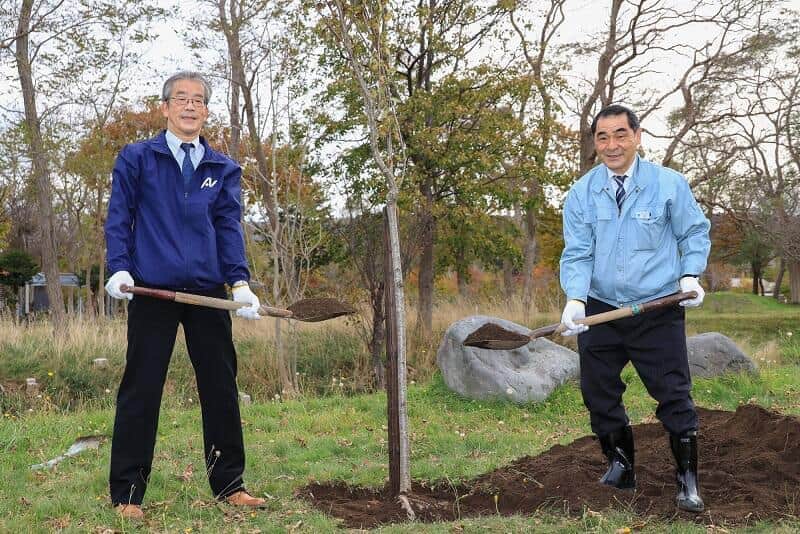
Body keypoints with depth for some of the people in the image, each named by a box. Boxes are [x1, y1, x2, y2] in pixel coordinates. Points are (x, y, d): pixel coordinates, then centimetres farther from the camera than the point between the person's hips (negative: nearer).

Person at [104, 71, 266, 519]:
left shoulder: (224, 169, 11)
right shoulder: (136, 158, 6)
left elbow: (229, 227, 2)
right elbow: (119, 218, 2)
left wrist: (240, 282, -11)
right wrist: (119, 268, -13)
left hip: (208, 294, 3)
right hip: (152, 292, -2)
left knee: (221, 388, 8)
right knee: (141, 390, 2)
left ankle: (229, 484, 20)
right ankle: (127, 493, 12)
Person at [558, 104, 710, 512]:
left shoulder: (669, 184, -5)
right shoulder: (581, 193, -2)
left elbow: (695, 233, 6)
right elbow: (577, 254, -6)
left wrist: (690, 275, -10)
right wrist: (575, 299, -22)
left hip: (658, 312, -2)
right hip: (599, 310, 2)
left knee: (674, 395, 0)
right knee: (598, 395, 10)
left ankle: (687, 482, 16)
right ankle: (620, 469, 29)